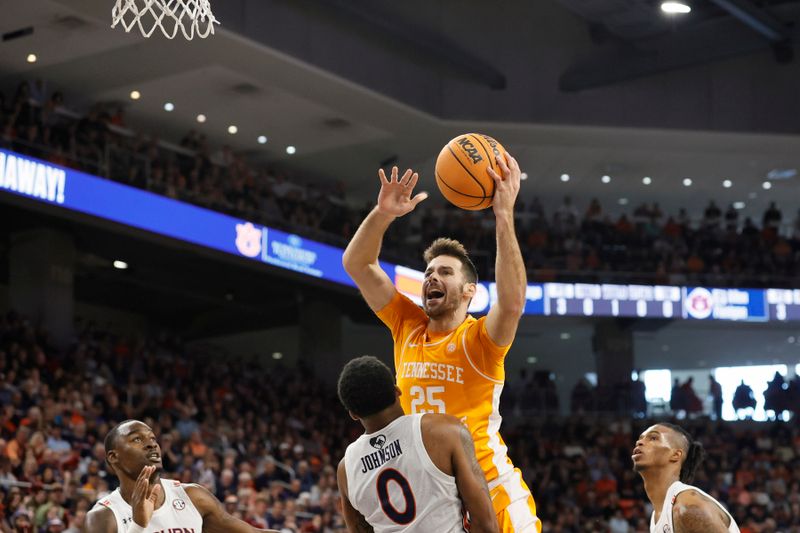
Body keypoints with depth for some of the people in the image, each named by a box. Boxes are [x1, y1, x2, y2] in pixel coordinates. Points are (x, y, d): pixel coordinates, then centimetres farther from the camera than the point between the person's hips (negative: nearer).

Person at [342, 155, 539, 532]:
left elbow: (513, 303, -30)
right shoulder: (408, 326, 8)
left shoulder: (479, 339, -7)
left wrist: (504, 214, -32)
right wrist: (383, 214, -12)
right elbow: (355, 263, 6)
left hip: (491, 490, -5)